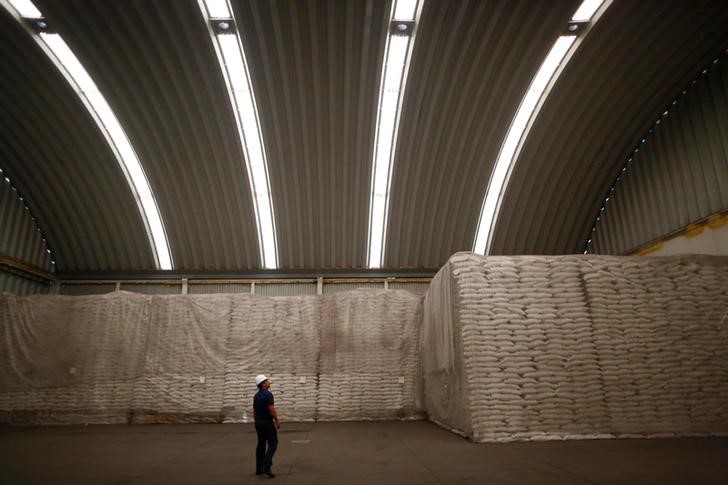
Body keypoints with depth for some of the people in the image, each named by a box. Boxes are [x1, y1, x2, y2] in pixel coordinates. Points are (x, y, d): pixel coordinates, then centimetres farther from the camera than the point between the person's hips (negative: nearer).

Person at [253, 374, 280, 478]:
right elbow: (271, 409, -21)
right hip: (267, 422, -8)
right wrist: (277, 421, -11)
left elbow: (254, 411, 14)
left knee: (261, 444, 12)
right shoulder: (268, 394, -17)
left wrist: (257, 422, 21)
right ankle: (266, 466, -14)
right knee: (273, 443, -3)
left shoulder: (256, 395, 10)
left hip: (258, 422, 8)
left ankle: (259, 468, 14)